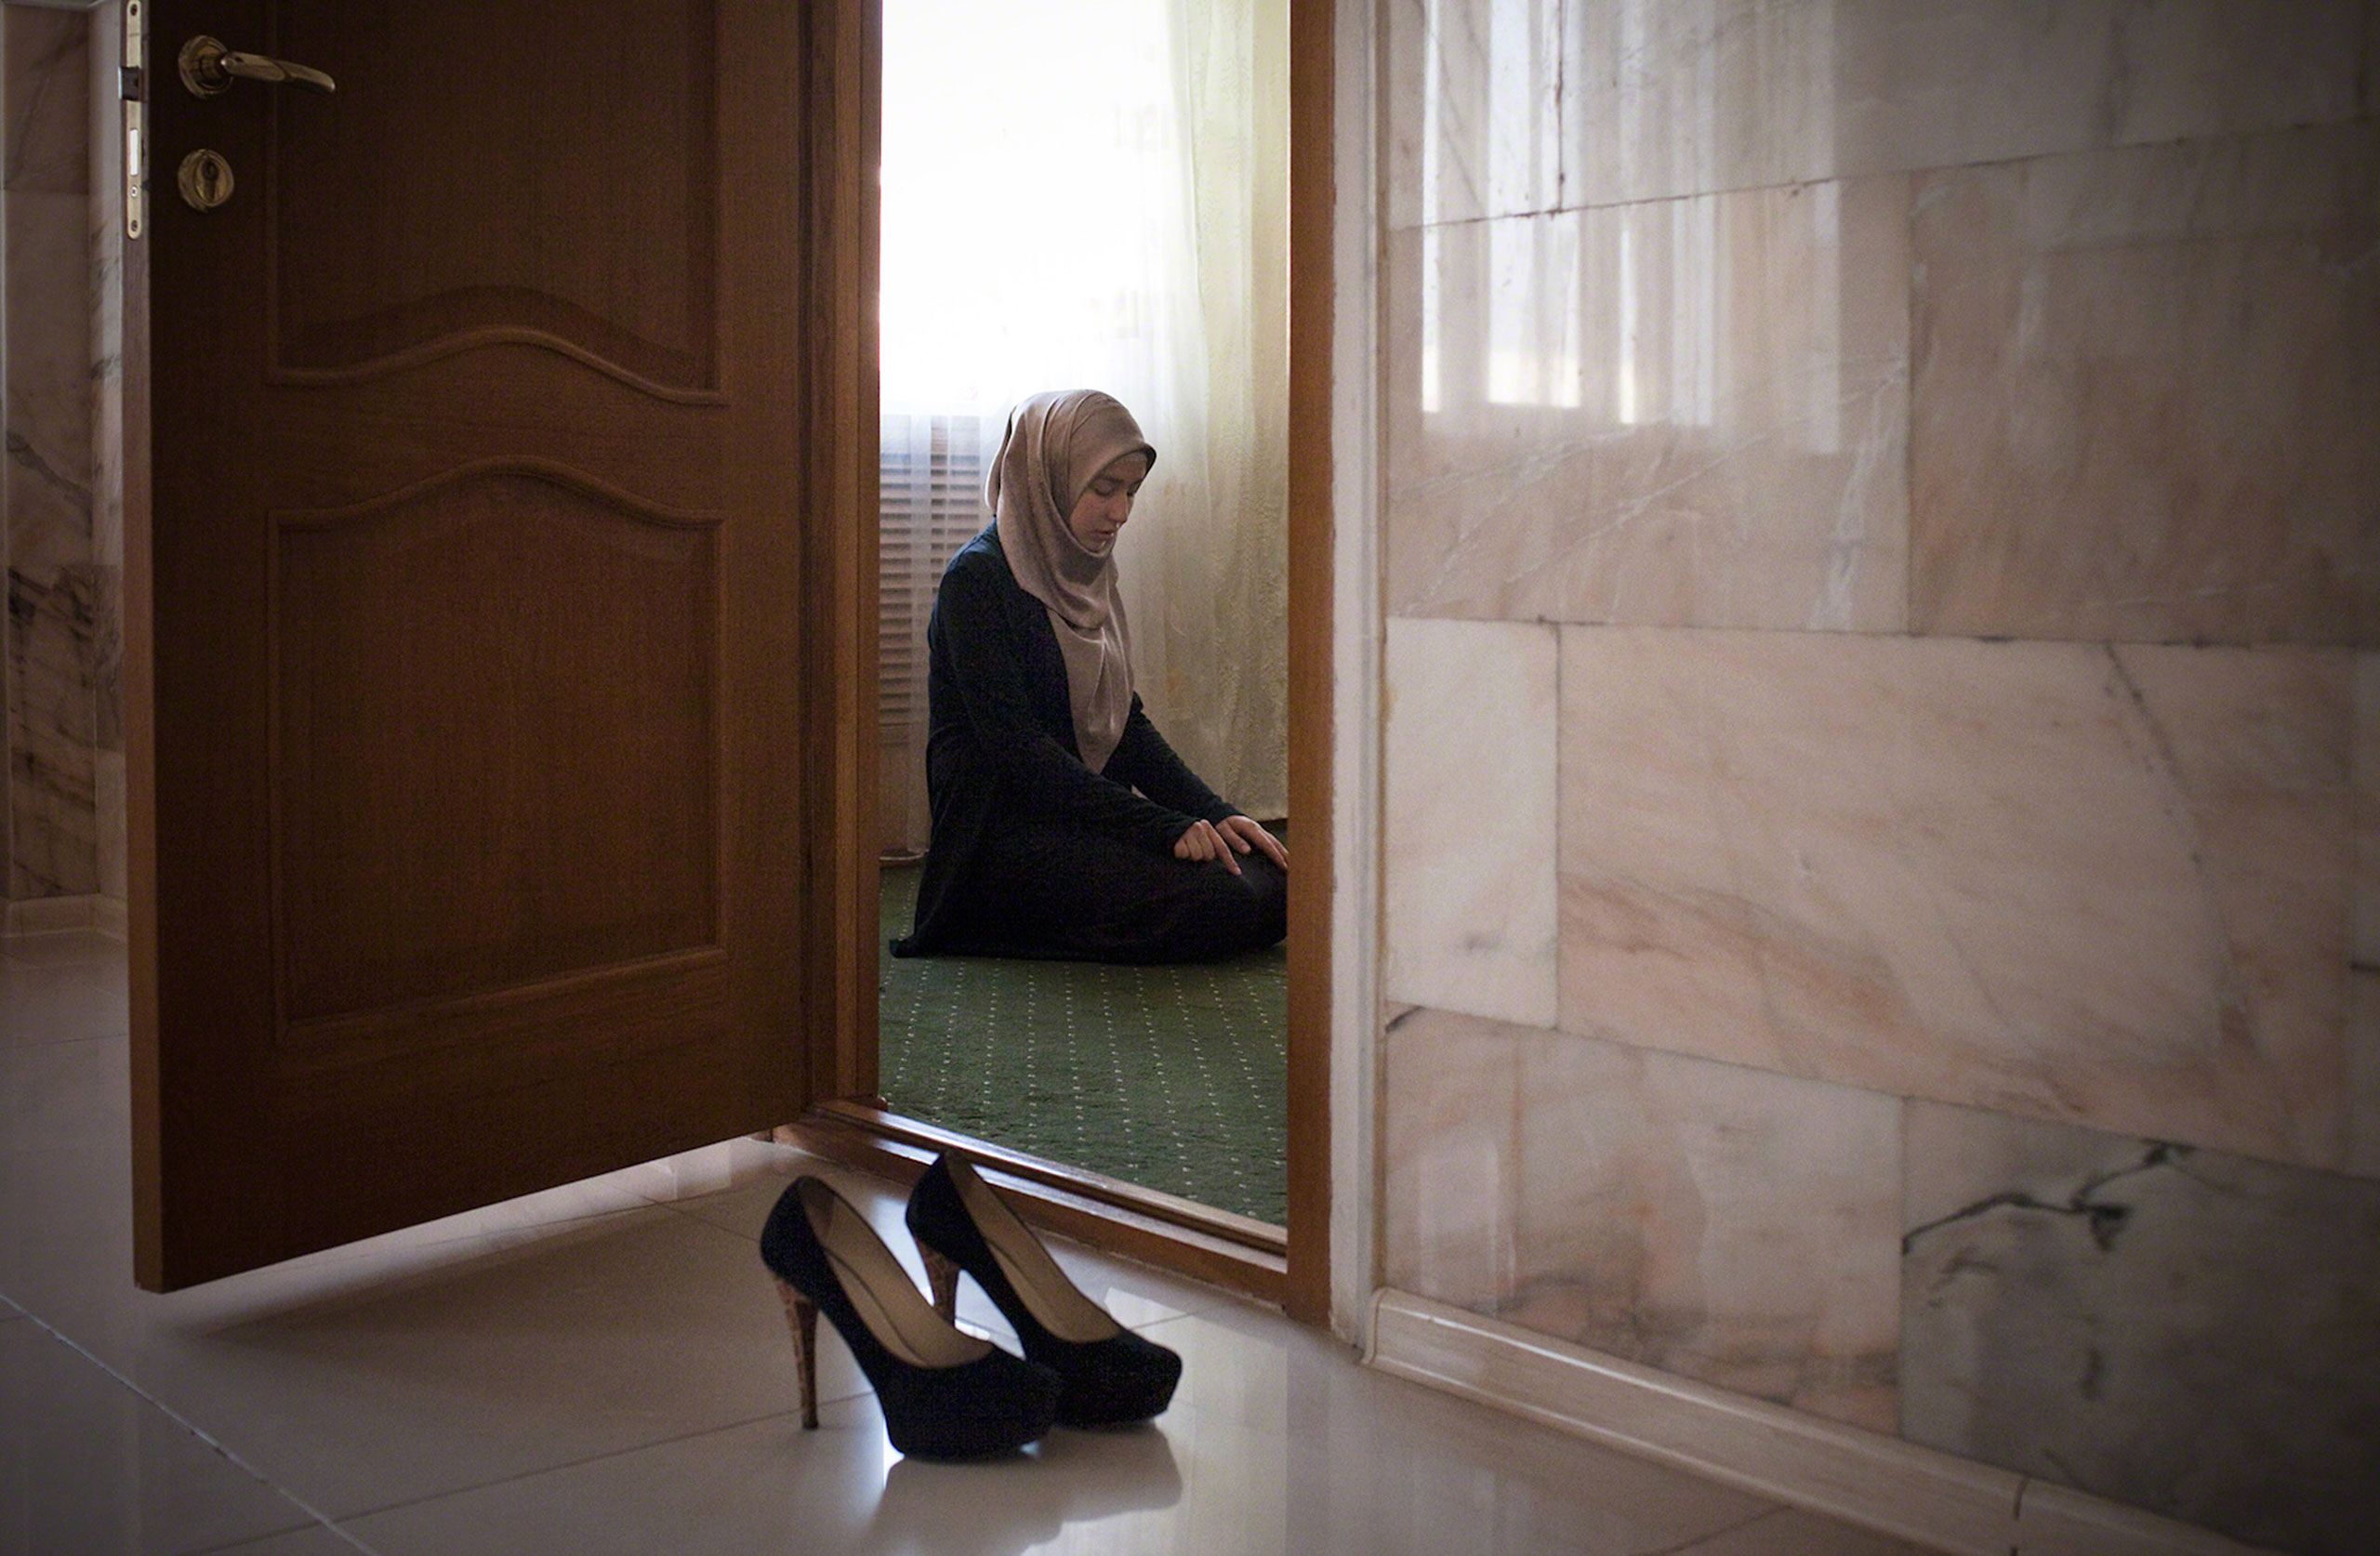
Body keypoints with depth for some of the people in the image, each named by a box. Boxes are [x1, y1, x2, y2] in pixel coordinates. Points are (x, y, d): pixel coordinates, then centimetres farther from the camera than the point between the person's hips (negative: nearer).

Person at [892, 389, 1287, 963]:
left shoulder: (1086, 578, 15)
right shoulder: (978, 578, -11)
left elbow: (1127, 723, 16)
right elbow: (1018, 749, -19)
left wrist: (1214, 813, -1)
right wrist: (1165, 827, -23)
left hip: (1090, 811, 9)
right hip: (1005, 832, -9)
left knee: (1276, 881, -10)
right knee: (1224, 903, -25)